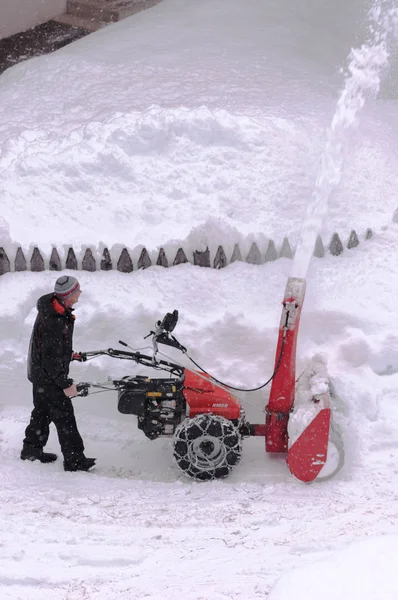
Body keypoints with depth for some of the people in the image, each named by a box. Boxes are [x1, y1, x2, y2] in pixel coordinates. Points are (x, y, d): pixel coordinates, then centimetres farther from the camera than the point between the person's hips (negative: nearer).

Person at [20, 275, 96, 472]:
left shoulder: (52, 306, -4)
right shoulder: (54, 323, -34)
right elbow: (51, 359, -28)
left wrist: (67, 353, 24)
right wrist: (65, 384, -21)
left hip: (39, 372, 10)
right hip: (49, 376, -10)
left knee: (42, 411, 23)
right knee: (64, 417, 2)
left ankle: (31, 449, 38)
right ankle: (74, 460, 12)